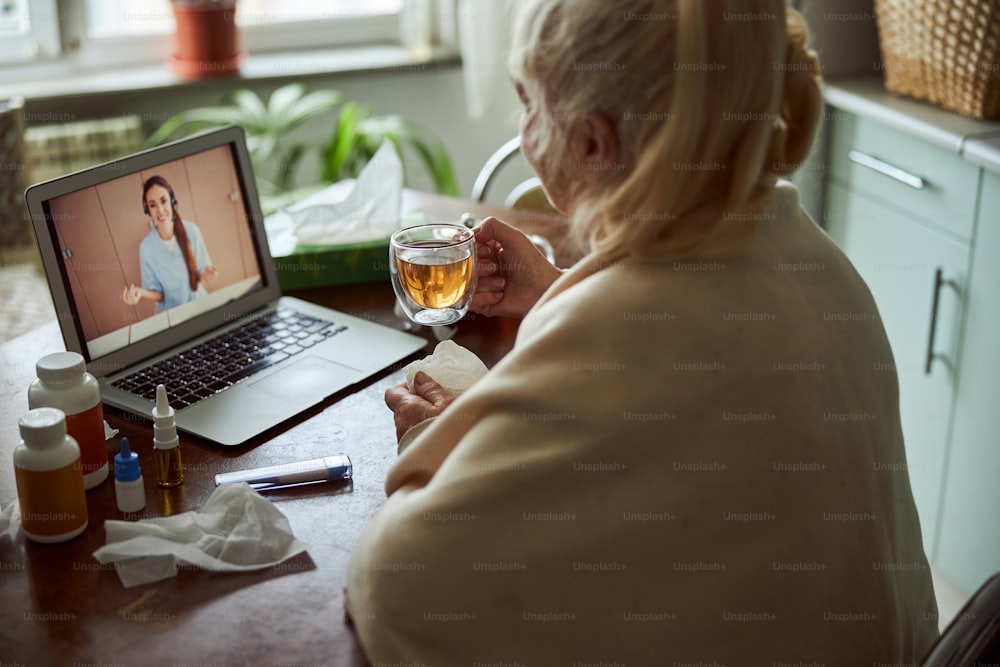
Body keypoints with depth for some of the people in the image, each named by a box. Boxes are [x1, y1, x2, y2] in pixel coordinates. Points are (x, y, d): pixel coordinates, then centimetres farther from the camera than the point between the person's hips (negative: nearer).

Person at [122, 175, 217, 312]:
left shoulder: (191, 230, -8)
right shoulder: (146, 247, -10)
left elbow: (203, 273, 2)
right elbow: (158, 294, -3)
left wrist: (205, 276, -20)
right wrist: (141, 292, -23)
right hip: (171, 312, -2)